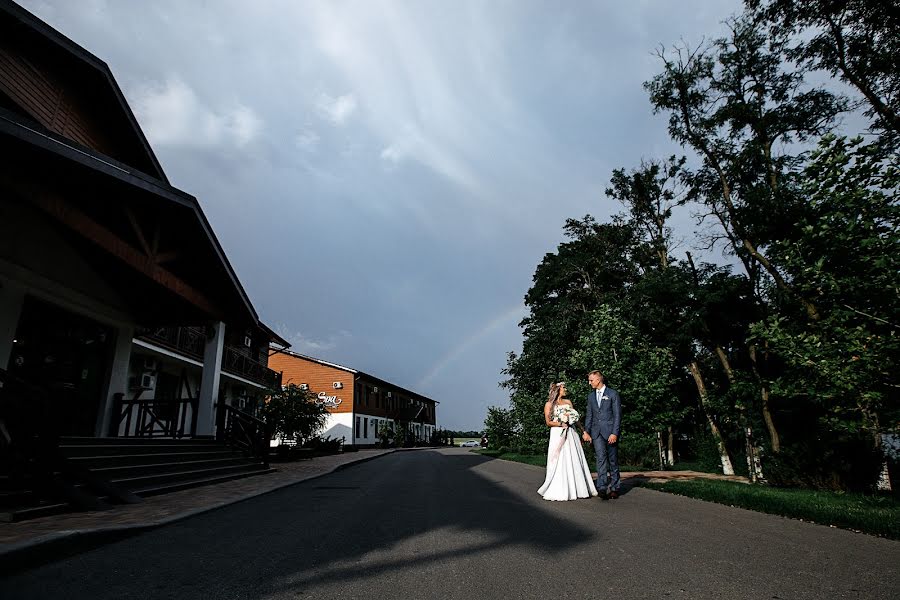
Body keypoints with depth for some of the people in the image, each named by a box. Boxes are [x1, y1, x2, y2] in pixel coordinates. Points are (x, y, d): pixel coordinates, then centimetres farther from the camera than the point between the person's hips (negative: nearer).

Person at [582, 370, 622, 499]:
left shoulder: (613, 394, -2)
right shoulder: (591, 396, 14)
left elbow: (617, 415, -5)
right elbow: (589, 415, 15)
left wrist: (614, 433, -12)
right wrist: (586, 431, 5)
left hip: (610, 432, -3)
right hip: (596, 433, 3)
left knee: (613, 460, 5)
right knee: (601, 458, -10)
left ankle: (614, 488, 16)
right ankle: (602, 487, -14)